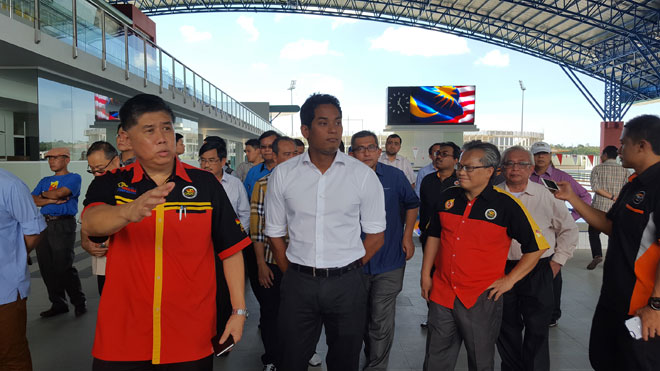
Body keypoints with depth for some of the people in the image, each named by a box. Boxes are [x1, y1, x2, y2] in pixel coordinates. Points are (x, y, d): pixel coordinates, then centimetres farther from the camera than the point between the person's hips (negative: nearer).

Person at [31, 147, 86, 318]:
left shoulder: (73, 178, 2)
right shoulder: (45, 181, 20)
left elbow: (59, 193, -14)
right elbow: (32, 201, 7)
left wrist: (43, 195, 4)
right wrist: (52, 200, -8)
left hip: (63, 225, -7)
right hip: (44, 225, 7)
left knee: (63, 267, -7)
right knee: (46, 268, 7)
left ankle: (80, 302, 8)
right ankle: (58, 304, 18)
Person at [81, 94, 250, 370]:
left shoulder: (205, 184, -2)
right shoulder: (110, 184, -1)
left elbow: (231, 249, 1)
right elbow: (90, 223, -21)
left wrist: (239, 311, -1)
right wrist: (130, 211, -43)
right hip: (122, 336, 0)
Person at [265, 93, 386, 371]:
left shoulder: (363, 175, -3)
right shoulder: (283, 175, 0)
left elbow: (375, 235, 2)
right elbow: (275, 233, 7)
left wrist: (346, 271, 0)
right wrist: (293, 274, 3)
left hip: (346, 285, 0)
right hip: (297, 283, 1)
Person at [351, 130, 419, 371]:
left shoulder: (395, 176, -5)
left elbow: (412, 204, 10)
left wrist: (407, 236, 2)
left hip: (388, 262, -2)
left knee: (381, 322, -1)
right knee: (361, 318, 19)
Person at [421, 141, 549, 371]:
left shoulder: (507, 205, -10)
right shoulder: (448, 197, 3)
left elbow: (536, 246, -4)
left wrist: (509, 280, -7)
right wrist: (425, 275, 10)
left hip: (481, 299, -3)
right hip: (441, 294, 4)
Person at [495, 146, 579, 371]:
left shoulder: (546, 196, 1)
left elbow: (569, 229, 10)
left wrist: (557, 261, 5)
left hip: (538, 272, -1)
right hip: (501, 271, 1)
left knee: (537, 330, 3)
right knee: (506, 328, 11)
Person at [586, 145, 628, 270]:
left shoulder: (597, 168, -2)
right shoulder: (624, 170, 3)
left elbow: (595, 187, -13)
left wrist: (612, 197, -11)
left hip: (599, 206, -2)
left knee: (593, 232, 10)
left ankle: (597, 255, -7)